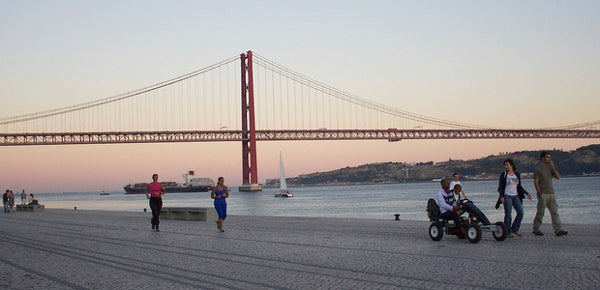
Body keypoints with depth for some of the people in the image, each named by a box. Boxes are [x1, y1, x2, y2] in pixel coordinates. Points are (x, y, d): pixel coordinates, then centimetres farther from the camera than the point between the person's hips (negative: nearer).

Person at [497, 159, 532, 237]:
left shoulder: (517, 174, 10)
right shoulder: (503, 175, -2)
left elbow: (519, 186, 17)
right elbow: (500, 187, -5)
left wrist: (526, 193, 7)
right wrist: (501, 196, -18)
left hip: (516, 196, 4)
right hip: (507, 196, -4)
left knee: (520, 212, -3)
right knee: (508, 214, -6)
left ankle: (515, 229, 12)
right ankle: (509, 232, 2)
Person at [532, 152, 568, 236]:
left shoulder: (550, 167, 14)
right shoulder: (538, 169, -4)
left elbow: (558, 177, 7)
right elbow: (536, 182, -9)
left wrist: (553, 167, -3)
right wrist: (540, 194, -14)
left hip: (551, 194, 6)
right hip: (543, 194, -6)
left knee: (555, 212, -2)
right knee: (540, 213, 0)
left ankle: (558, 230, -6)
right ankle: (536, 229, 13)